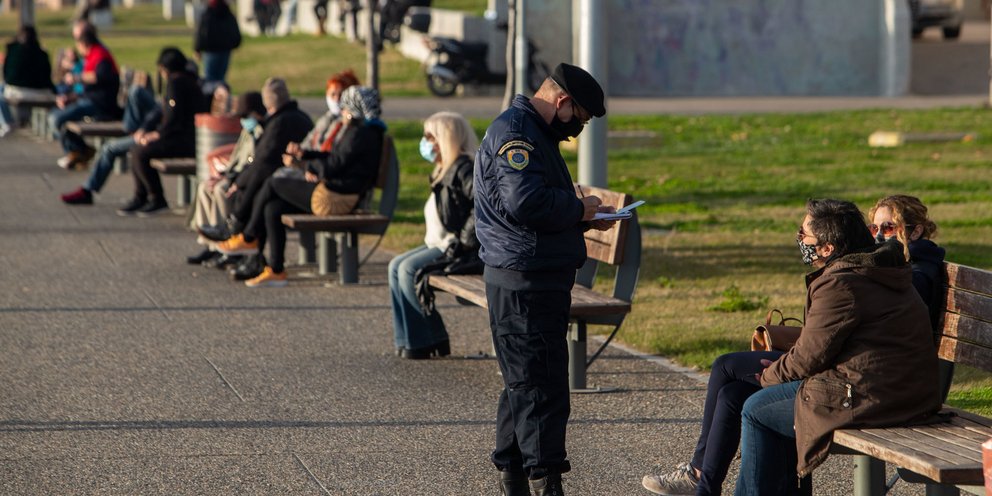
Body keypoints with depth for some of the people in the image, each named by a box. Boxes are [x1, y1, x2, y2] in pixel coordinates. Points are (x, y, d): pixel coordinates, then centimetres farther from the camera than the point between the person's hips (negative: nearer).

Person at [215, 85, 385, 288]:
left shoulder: (361, 134, -16)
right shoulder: (358, 131, 17)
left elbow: (331, 167, -20)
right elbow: (336, 159, 21)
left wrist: (312, 166, 1)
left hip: (333, 199, -10)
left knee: (273, 184, -2)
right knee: (272, 209, 5)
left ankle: (248, 238, 13)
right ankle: (275, 270, 6)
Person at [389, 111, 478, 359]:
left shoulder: (464, 169, -15)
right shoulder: (444, 170, 18)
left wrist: (463, 241, -26)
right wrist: (433, 239, 12)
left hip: (458, 248, -11)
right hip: (440, 244, 11)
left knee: (409, 269, -19)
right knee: (396, 265, 2)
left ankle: (427, 341, -11)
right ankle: (409, 338, -1)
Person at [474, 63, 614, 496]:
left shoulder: (534, 134, 21)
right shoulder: (514, 132, -15)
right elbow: (525, 201, -27)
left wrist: (584, 219, 11)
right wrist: (577, 209, -12)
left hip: (540, 279, 11)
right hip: (523, 283, -11)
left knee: (525, 381, 15)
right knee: (540, 384, -10)